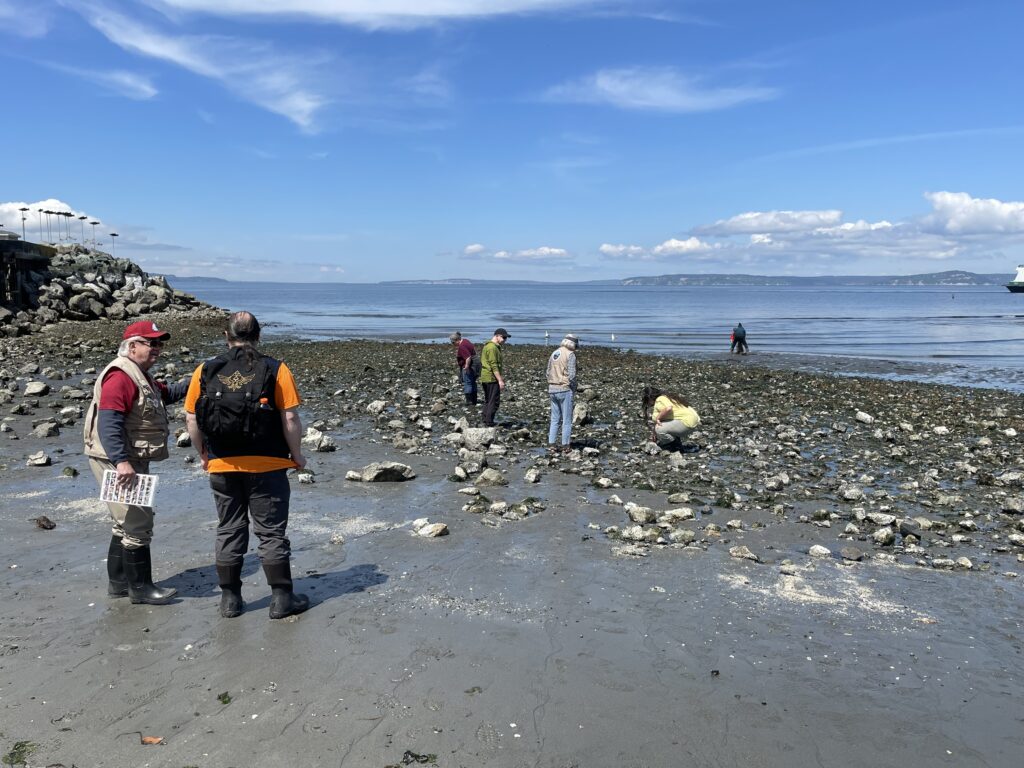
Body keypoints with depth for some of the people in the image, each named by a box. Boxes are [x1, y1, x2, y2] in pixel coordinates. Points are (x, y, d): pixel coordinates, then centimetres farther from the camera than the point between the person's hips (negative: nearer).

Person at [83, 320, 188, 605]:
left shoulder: (140, 376, 15)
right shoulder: (120, 376, -18)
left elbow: (166, 394, 29)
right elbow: (108, 423, -27)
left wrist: (191, 382, 10)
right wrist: (121, 461, -35)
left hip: (132, 461, 11)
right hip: (117, 463, -11)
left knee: (128, 523, 18)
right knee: (137, 523, -6)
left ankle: (118, 582, 29)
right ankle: (140, 588, 4)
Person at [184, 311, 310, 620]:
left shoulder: (205, 371, 2)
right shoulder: (275, 370, -6)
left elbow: (191, 420, 3)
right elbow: (290, 419, -10)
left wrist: (204, 455, 15)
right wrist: (296, 455, 2)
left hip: (222, 467, 3)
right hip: (267, 466, -2)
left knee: (229, 532, 14)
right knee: (271, 531, 7)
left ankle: (230, 599, 21)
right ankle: (282, 598, 12)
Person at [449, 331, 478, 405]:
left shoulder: (461, 347, -23)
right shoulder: (465, 341, 9)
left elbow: (468, 357, -32)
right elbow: (474, 349, 21)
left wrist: (467, 366, -23)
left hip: (468, 367, -11)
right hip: (474, 364, 11)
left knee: (467, 383, -5)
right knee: (472, 383, 17)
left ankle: (469, 401, -3)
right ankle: (474, 400, 25)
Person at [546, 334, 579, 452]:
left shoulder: (554, 353, 12)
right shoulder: (570, 354, -10)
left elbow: (548, 372, 12)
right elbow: (571, 375, -16)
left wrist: (550, 390, 15)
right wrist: (574, 390, -4)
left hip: (552, 389, 6)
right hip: (565, 390, -6)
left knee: (555, 418, 13)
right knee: (567, 419, 2)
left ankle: (551, 444, 10)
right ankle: (565, 445, 4)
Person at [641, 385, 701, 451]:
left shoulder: (660, 400, -10)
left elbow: (668, 408, -33)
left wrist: (658, 418, -17)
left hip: (687, 423, -11)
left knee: (659, 428, -17)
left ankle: (676, 444, 2)